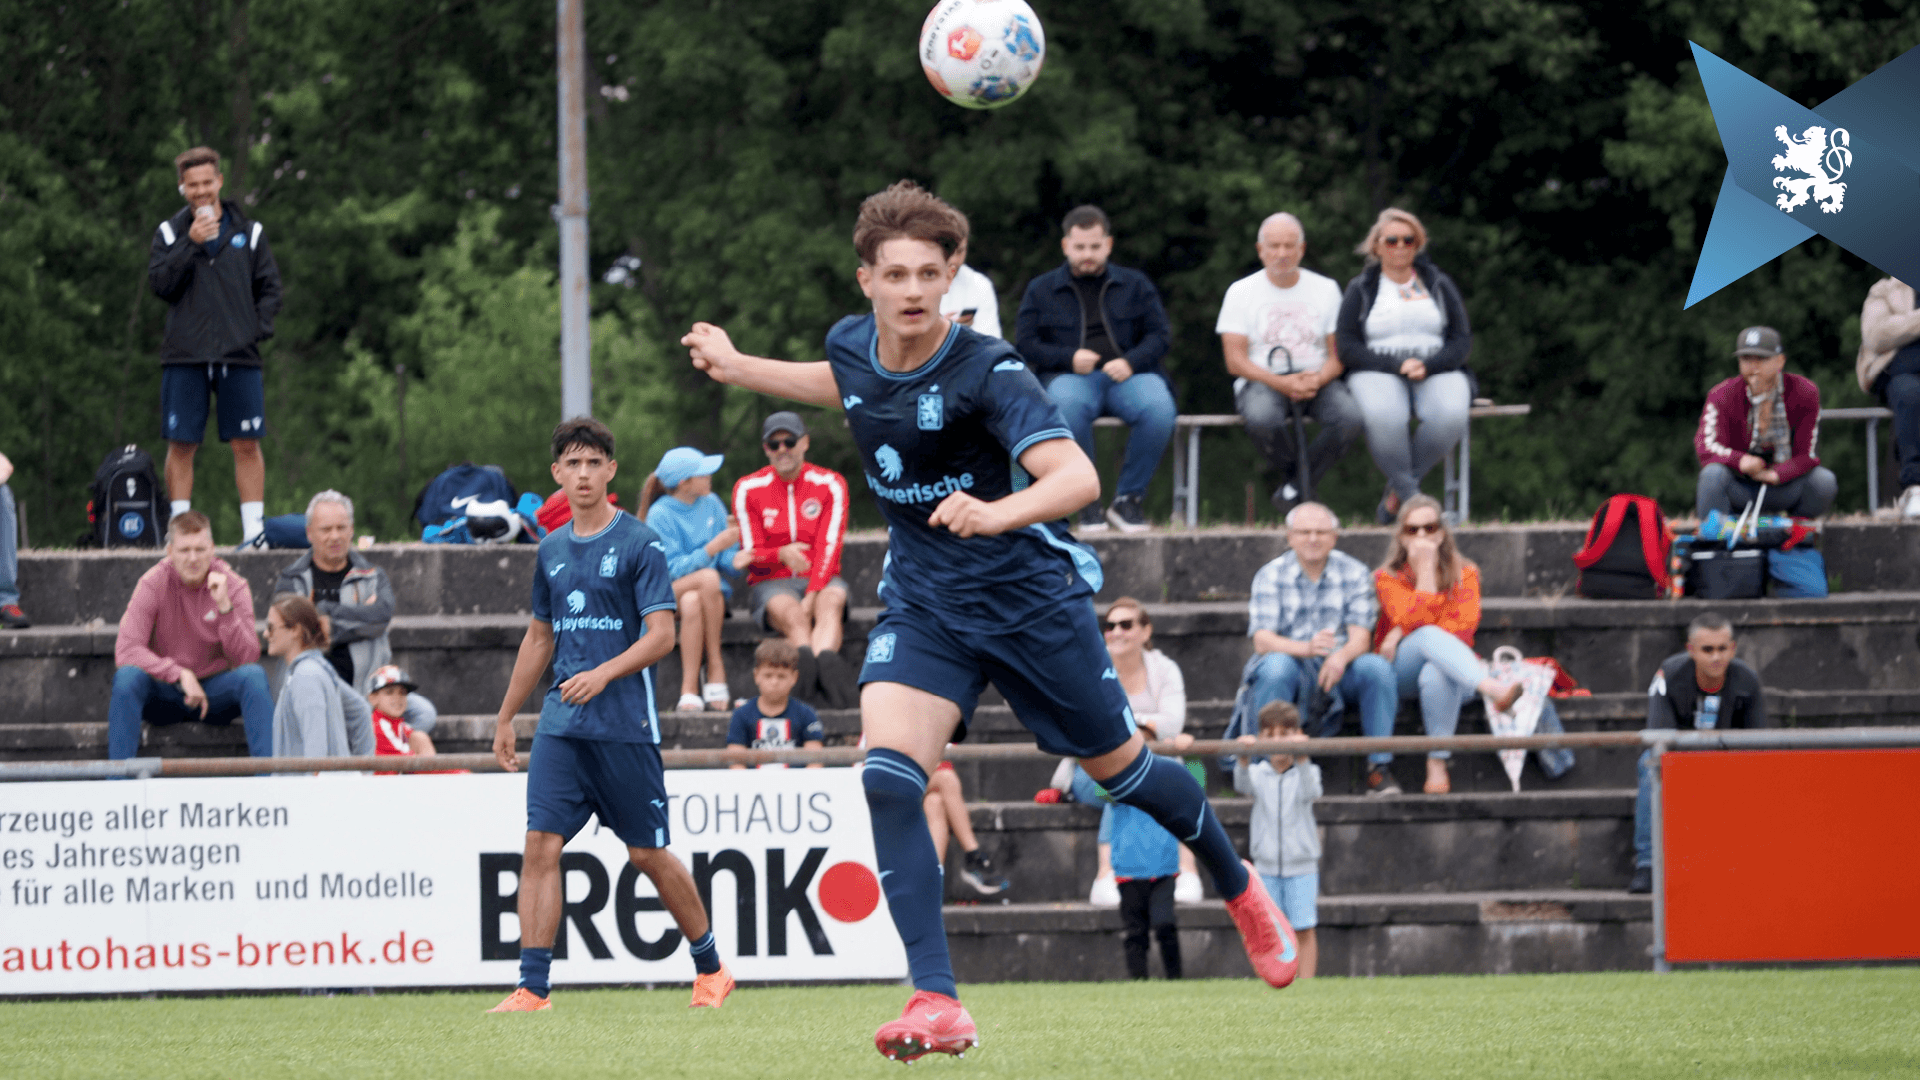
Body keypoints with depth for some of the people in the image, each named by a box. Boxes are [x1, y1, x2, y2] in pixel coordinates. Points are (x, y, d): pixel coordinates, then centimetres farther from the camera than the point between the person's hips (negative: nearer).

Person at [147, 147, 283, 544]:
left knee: (246, 444, -2)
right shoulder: (170, 232, 8)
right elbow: (160, 284, -4)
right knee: (181, 445, -1)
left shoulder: (249, 232, 10)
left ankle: (254, 527, 1)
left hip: (239, 356, 0)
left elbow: (269, 287, 11)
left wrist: (259, 327, -4)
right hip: (184, 358, 0)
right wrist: (191, 244, -13)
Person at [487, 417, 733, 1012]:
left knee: (648, 853, 3)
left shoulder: (639, 544, -5)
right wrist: (506, 717, 25)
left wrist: (605, 673, -25)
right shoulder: (552, 550, 13)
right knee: (540, 845, -9)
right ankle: (533, 989, -11)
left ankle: (710, 969, 22)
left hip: (625, 725, -5)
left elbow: (662, 635, -11)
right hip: (561, 726, 5)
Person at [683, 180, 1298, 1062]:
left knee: (1118, 767, 12)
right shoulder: (852, 347, -4)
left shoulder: (985, 372, -23)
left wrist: (995, 513, -52)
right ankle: (936, 1000, -21)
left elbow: (1077, 476, -35)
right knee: (887, 777, -20)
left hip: (1028, 595, -4)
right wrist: (739, 368, 25)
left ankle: (1240, 889, 43)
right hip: (922, 606, 4)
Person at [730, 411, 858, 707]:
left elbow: (829, 548, -5)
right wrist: (781, 555, -25)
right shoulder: (748, 489, 4)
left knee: (832, 600, -36)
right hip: (771, 582, 0)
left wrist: (812, 596, -22)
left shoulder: (830, 485, 4)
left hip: (820, 581, 0)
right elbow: (752, 558, 0)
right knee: (791, 613, -36)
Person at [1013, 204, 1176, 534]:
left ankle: (1127, 498, -17)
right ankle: (1087, 503, -24)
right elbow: (1025, 344, 8)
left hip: (1128, 374, 1)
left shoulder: (1135, 285, 21)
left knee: (1159, 409, -34)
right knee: (1067, 406, -40)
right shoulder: (1041, 290, 17)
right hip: (1071, 378, -1)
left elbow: (1159, 335, 11)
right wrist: (1069, 359, -11)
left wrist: (1130, 362, -10)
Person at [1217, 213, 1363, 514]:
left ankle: (1300, 483, -10)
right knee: (1261, 419, -38)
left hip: (1317, 380, 2)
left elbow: (1337, 354, 7)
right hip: (1262, 381, -2)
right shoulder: (1241, 292, 5)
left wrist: (1319, 379, -17)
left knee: (1350, 417, -32)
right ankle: (1292, 471, -6)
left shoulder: (1325, 289, 11)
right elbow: (1235, 362, -3)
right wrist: (1282, 384, -19)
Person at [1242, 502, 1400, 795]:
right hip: (1290, 668, -2)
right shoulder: (1270, 576, -1)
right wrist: (1307, 648, -34)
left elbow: (1361, 636, -7)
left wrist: (1341, 656, -32)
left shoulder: (1354, 573, 4)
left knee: (1377, 667, -28)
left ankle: (1379, 768, -20)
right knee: (1276, 665, -36)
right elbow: (1262, 641, -13)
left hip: (1337, 671, 2)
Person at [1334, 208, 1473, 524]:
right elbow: (1346, 347, 0)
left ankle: (1396, 490, -17)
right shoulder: (1359, 290, 11)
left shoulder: (1439, 285, 15)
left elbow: (1462, 340, 8)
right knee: (1383, 415, -39)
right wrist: (1397, 365, -13)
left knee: (1451, 414, -35)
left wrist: (1427, 366, -12)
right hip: (1377, 374, -2)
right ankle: (1412, 497, -26)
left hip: (1436, 371, 2)